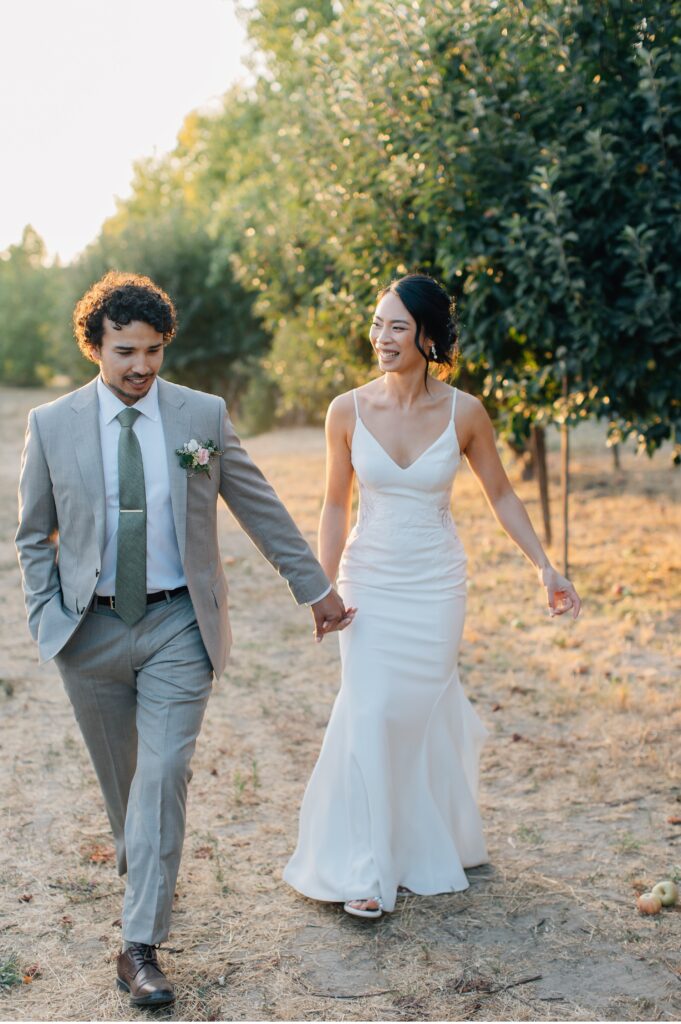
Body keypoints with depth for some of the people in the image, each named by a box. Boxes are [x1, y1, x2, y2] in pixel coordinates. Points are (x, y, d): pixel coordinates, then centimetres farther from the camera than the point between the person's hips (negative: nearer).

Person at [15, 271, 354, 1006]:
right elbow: (34, 536, 8)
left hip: (179, 624, -1)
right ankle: (135, 856, 47)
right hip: (91, 628, 1)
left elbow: (262, 510, 5)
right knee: (118, 772, 16)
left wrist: (315, 588, 8)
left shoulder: (204, 416, -3)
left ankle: (141, 947, -4)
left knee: (163, 774, -10)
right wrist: (46, 618, -2)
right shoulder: (51, 425, -2)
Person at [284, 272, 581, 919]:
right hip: (368, 582, 0)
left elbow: (500, 496, 4)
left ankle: (424, 852, 30)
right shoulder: (348, 412, -6)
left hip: (435, 585, 0)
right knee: (368, 715, -5)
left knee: (422, 714, 6)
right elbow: (336, 506, 3)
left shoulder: (463, 413, -8)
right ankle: (362, 870, 8)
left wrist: (545, 568, 0)